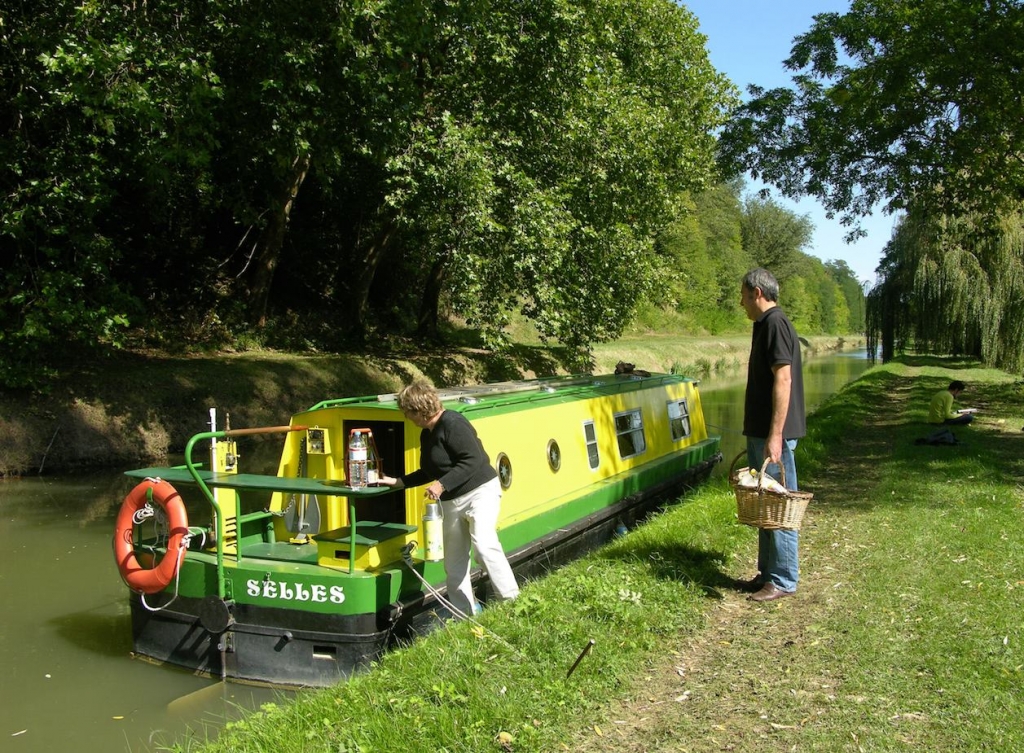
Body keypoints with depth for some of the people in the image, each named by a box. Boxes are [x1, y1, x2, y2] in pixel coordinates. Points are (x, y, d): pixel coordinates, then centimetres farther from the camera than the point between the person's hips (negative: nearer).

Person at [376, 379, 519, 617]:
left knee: (484, 544, -27)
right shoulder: (426, 434, 12)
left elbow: (473, 460, -25)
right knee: (454, 563, 10)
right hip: (451, 502, 9)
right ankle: (463, 618, 20)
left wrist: (442, 485, -27)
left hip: (480, 492, -9)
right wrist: (398, 482, 21)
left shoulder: (452, 423, -17)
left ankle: (512, 601, -18)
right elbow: (429, 473, 24)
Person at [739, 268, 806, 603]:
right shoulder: (765, 324, 16)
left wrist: (775, 435, -25)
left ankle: (783, 580, 5)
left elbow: (783, 380, -21)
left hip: (773, 433, -10)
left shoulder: (775, 323, -14)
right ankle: (768, 571, 25)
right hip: (760, 431, 10)